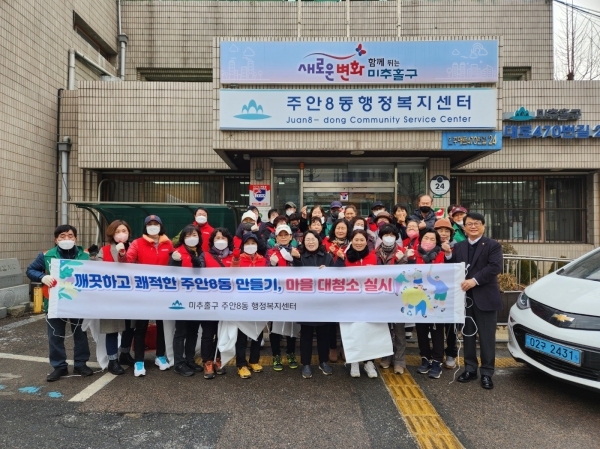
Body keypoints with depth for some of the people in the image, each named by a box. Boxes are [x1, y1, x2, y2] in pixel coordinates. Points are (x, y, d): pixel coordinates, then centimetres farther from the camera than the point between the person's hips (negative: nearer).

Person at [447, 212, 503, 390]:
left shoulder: (493, 245, -3)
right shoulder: (458, 247, 11)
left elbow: (495, 267, -16)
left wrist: (475, 280, -24)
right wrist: (448, 256, -11)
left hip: (485, 297, -4)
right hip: (465, 296, 5)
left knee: (486, 337, 3)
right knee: (467, 335, 12)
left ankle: (487, 373, 14)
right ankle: (470, 369, 24)